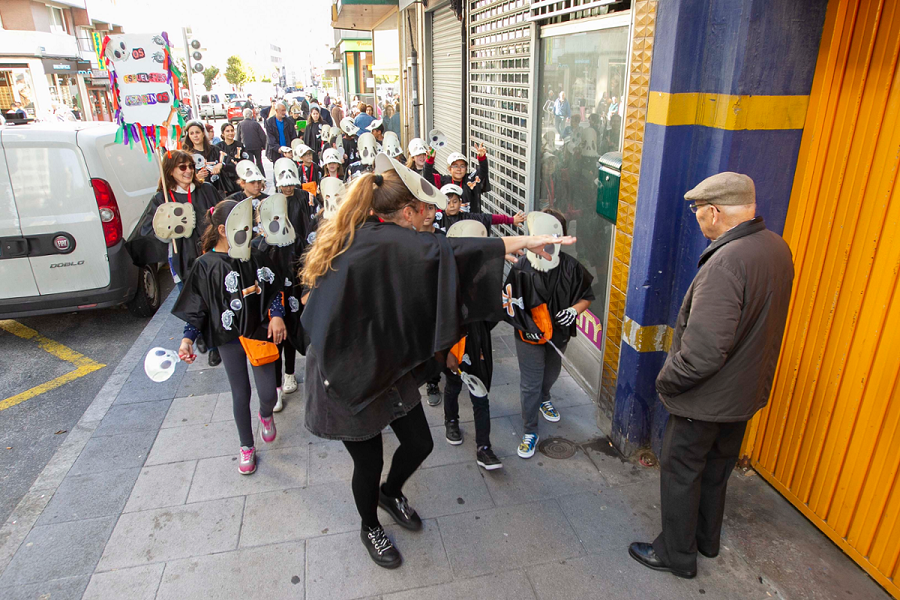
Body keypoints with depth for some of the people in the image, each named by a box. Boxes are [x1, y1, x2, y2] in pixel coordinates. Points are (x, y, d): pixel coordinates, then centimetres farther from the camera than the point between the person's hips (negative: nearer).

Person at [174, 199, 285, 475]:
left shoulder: (256, 257, -3)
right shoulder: (205, 265, -9)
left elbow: (274, 290, 5)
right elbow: (196, 307, -5)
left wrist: (276, 315, -10)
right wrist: (188, 337, -14)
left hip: (260, 333, 2)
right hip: (229, 339, -1)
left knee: (268, 394, 0)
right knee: (240, 394, 10)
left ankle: (266, 414, 40)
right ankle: (246, 446, 32)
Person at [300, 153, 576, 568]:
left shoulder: (357, 235, 1)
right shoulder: (386, 242, -29)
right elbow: (445, 253, -42)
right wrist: (523, 242, -40)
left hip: (384, 365, 9)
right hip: (349, 377, -9)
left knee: (419, 443, 17)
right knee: (369, 462, 13)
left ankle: (390, 492, 49)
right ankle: (370, 529, 42)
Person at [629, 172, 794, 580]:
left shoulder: (726, 263, -32)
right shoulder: (777, 248, -3)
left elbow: (703, 352, -34)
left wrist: (666, 379, -19)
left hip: (706, 398, -9)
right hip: (747, 391, 9)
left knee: (680, 473, 12)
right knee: (716, 468, 26)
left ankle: (677, 555, 30)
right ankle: (707, 538, 46)